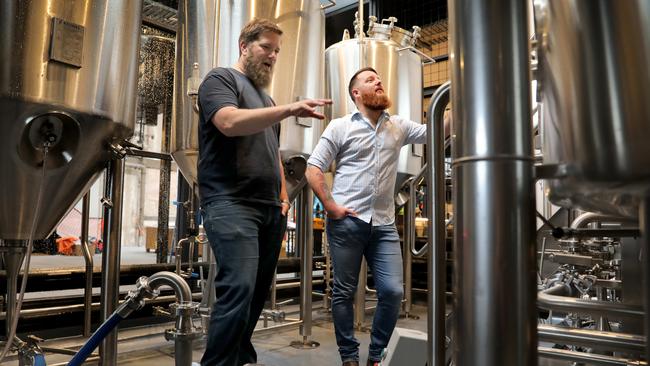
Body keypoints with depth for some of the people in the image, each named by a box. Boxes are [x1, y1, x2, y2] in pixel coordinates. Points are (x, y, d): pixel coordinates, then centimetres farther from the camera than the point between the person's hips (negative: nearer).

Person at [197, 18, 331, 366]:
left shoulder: (266, 99, 26)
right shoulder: (220, 79, 3)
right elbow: (230, 122, -19)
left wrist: (283, 198, 16)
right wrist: (289, 110, -25)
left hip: (269, 209, 8)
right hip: (231, 204, -8)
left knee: (258, 291, 9)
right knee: (238, 290, -18)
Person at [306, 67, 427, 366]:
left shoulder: (399, 126, 14)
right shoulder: (340, 127, 3)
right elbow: (313, 169, 0)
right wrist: (330, 206, -9)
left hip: (384, 225, 3)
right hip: (346, 222, -3)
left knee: (393, 292, -2)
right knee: (344, 293, 5)